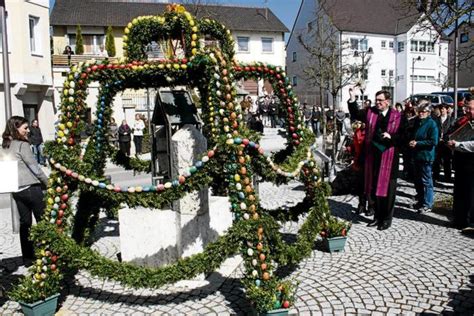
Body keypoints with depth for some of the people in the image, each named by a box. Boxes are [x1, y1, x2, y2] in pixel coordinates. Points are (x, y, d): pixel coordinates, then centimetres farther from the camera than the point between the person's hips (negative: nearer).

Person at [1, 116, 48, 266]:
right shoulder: (22, 145, -11)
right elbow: (35, 167, -10)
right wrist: (48, 183, 1)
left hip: (16, 190, 7)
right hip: (31, 188, -7)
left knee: (24, 223, 12)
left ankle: (28, 258, 18)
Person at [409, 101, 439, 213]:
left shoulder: (432, 124, -12)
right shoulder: (417, 121, 10)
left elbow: (433, 141, -17)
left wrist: (417, 143, -18)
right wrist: (412, 141, 2)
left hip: (426, 156, -8)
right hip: (417, 155, 8)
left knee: (426, 181, -1)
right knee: (417, 180, 15)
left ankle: (427, 204, 8)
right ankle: (420, 200, 29)